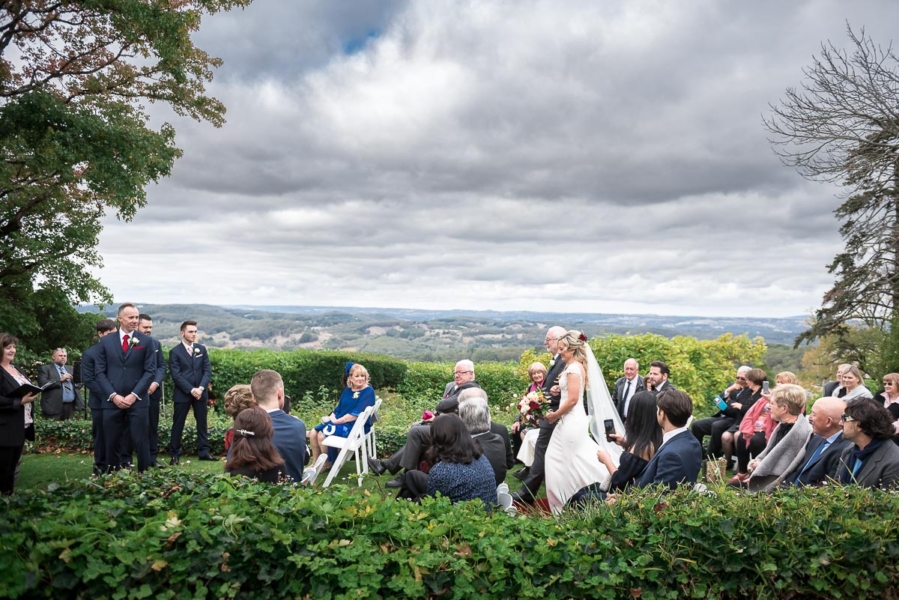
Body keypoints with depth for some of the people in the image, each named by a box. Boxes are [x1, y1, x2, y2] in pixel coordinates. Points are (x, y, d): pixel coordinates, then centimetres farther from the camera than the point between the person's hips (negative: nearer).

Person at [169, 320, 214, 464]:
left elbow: (208, 371, 3)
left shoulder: (202, 349, 8)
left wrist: (201, 388, -11)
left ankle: (203, 452, 13)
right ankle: (175, 454, 12)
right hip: (182, 394, -3)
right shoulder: (175, 352, -3)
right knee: (178, 424, 3)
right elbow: (176, 375, -10)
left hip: (200, 392, 4)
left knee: (202, 423, 7)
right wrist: (191, 390, -17)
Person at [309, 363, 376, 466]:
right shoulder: (347, 390, 13)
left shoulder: (368, 391, -11)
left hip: (357, 426, -8)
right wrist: (331, 418, -7)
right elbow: (338, 408, 15)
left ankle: (327, 463, 0)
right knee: (313, 433, -6)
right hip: (339, 421, 8)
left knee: (322, 434, -21)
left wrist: (337, 421, -18)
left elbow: (357, 414, -19)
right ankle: (315, 463, 8)